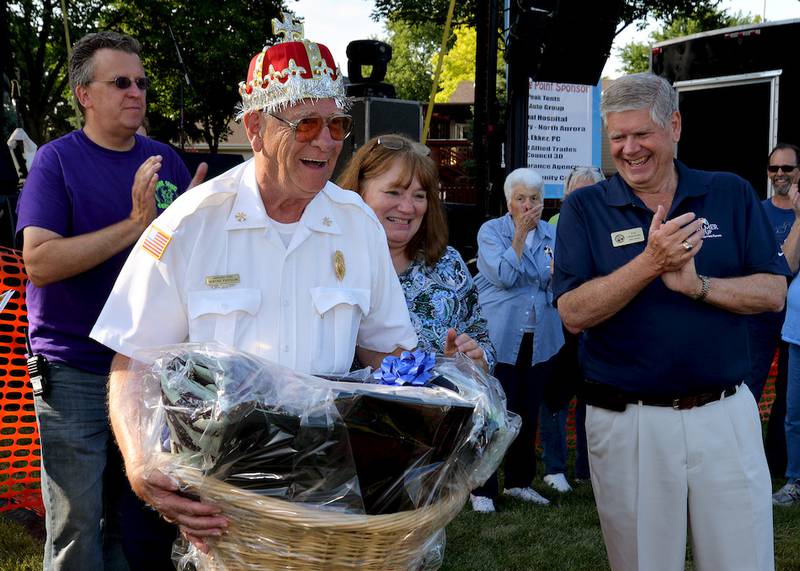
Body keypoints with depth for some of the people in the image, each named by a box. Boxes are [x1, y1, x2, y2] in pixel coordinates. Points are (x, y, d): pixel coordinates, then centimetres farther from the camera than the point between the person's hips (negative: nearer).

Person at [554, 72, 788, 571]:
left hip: (726, 414, 1)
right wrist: (649, 263, -22)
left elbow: (773, 293, -2)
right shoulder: (585, 208, -1)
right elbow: (575, 313, -11)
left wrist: (696, 284, -18)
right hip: (627, 423, -1)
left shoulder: (731, 194, 4)